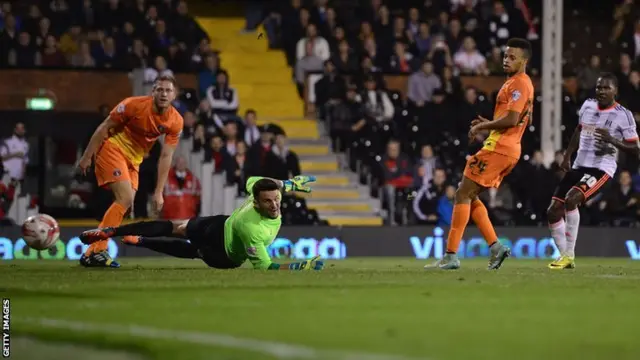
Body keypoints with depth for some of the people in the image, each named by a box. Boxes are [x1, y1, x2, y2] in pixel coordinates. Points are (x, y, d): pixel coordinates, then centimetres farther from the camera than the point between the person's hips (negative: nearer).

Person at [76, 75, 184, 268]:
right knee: (125, 198, -21)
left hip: (133, 159, 7)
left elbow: (166, 156, -5)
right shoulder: (134, 105, -21)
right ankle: (97, 251, -21)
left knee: (126, 204, 4)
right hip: (112, 148, -7)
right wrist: (87, 156, -12)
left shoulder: (175, 121, -9)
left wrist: (159, 192, -7)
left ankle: (91, 254, 11)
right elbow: (104, 127, -12)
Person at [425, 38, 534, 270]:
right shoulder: (516, 83, 20)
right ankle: (495, 247, 8)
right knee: (469, 196, 14)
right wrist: (488, 124, 13)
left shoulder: (519, 84, -11)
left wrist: (481, 126, -9)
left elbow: (511, 119, -21)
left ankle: (451, 256, -11)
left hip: (498, 148, -10)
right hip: (510, 149, 10)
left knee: (463, 194, -9)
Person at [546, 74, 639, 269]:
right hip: (579, 165, 7)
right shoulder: (588, 105, 8)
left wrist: (612, 141, -24)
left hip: (602, 168, -7)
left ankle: (569, 254, -20)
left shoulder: (623, 115, -9)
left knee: (571, 199, -29)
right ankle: (564, 256, 16)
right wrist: (567, 156, 19)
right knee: (553, 212, 1)